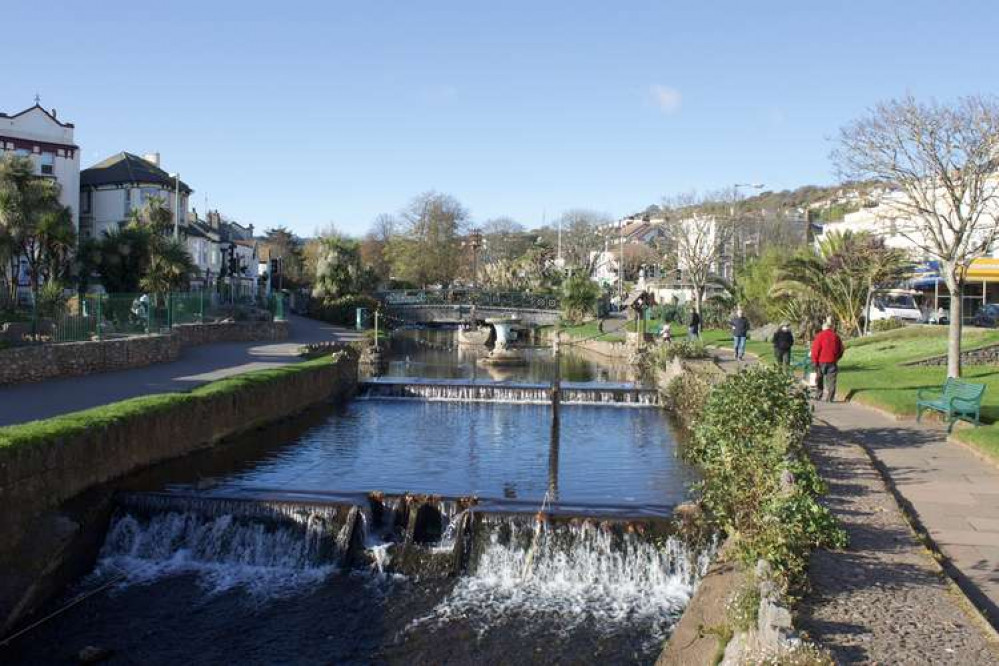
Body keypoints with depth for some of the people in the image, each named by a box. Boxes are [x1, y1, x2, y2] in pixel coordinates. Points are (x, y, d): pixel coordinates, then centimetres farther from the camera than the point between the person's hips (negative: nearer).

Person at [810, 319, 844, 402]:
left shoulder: (820, 336, -4)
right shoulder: (836, 336, 8)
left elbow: (815, 349, -9)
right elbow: (841, 349, 14)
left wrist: (814, 361, -5)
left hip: (821, 361, -2)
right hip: (832, 362, 2)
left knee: (819, 379, 14)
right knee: (831, 381, 2)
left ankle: (818, 396, 17)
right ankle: (830, 398, -4)